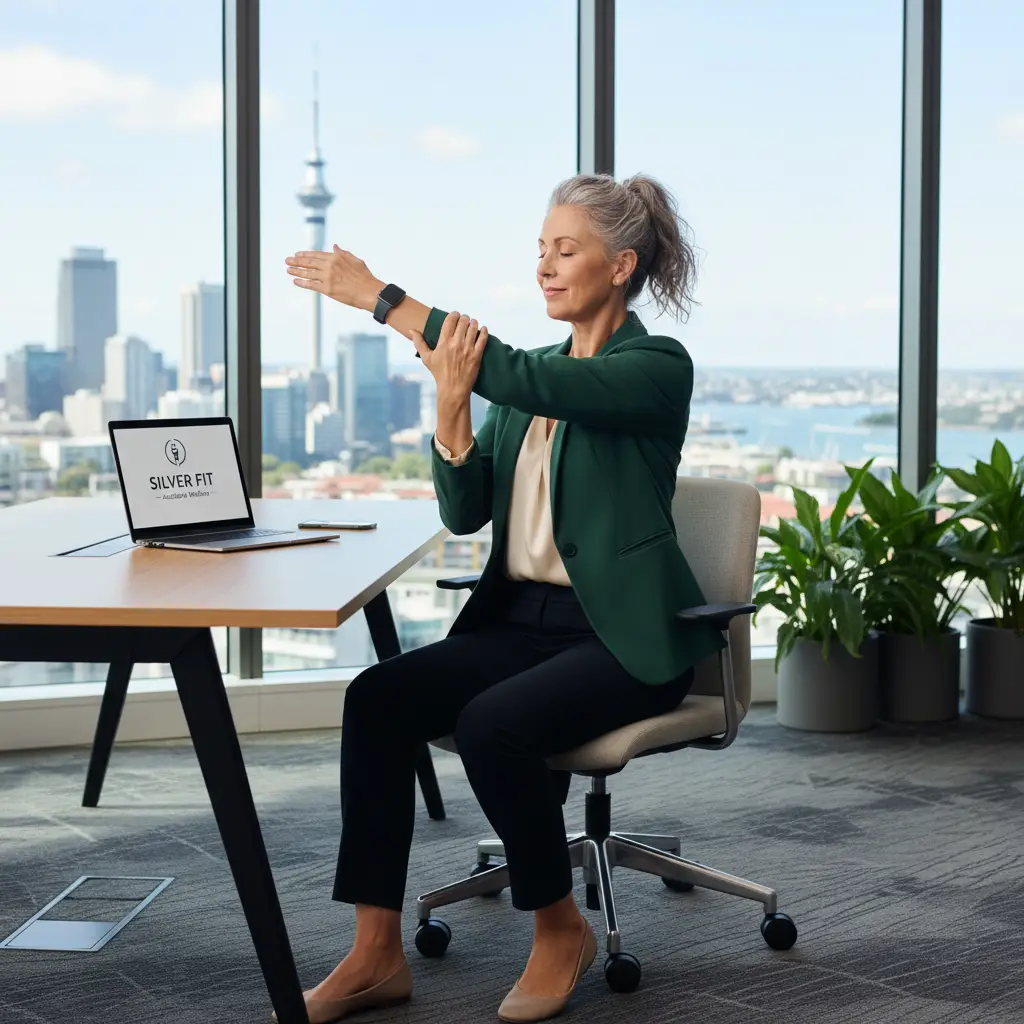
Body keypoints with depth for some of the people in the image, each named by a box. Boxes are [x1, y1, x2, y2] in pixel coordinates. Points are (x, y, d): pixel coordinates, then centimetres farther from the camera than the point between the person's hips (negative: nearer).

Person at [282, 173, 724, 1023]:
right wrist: (451, 401, -13)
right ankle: (378, 954, -13)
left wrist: (381, 298, -28)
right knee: (377, 699, -18)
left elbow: (531, 385, -27)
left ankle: (561, 929, -7)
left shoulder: (657, 368, -8)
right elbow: (465, 512, 6)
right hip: (521, 618, 7)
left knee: (491, 723, -32)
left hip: (624, 637, -6)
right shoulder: (535, 371, 13)